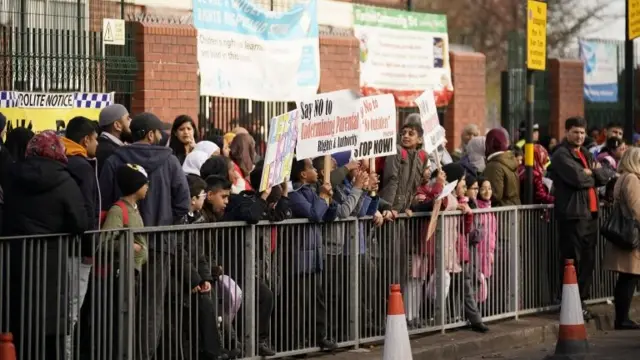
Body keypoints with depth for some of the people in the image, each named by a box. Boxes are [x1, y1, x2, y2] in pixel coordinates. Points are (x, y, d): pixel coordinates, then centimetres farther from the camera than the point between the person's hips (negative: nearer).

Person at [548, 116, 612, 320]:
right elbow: (577, 178, -20)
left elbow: (604, 177, 12)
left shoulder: (586, 155, 21)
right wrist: (592, 175, -1)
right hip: (572, 214, -8)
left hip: (590, 213, 8)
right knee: (573, 261, -7)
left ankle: (581, 301, 18)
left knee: (588, 260, 10)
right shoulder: (561, 155, -6)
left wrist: (589, 172, -6)